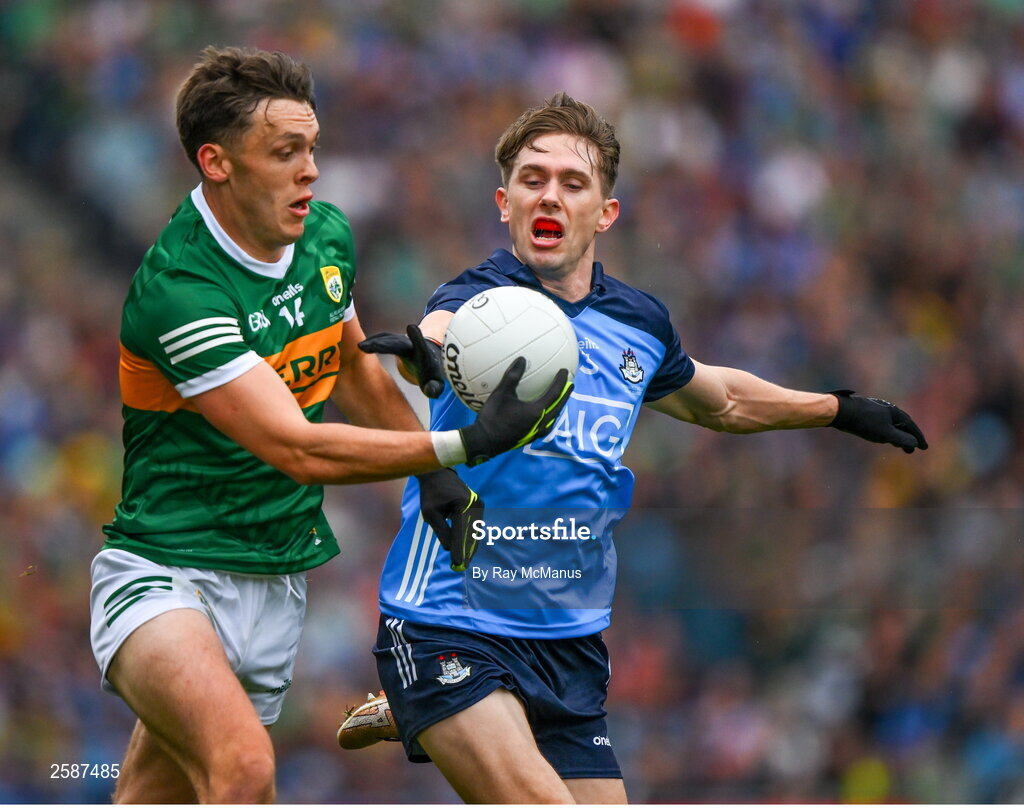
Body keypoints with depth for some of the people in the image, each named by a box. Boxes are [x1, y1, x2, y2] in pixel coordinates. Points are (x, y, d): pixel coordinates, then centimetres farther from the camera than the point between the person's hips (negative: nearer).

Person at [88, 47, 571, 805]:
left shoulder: (328, 235, 3)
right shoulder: (176, 288, -23)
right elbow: (299, 449, -28)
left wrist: (435, 473, 23)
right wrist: (461, 444, -33)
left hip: (278, 582, 7)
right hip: (168, 570, -7)